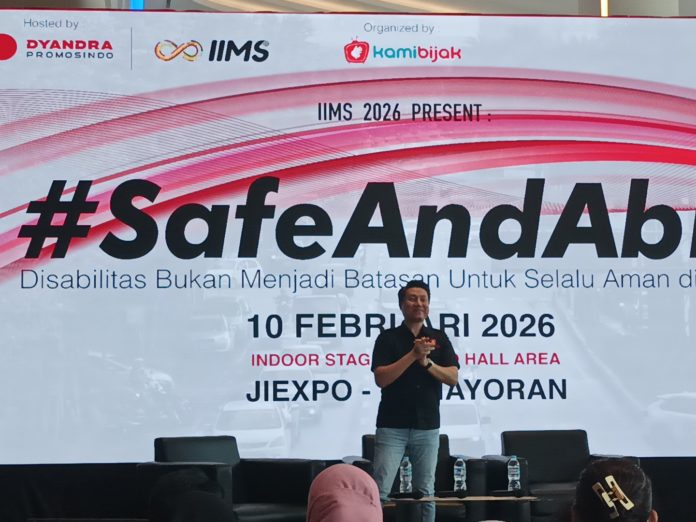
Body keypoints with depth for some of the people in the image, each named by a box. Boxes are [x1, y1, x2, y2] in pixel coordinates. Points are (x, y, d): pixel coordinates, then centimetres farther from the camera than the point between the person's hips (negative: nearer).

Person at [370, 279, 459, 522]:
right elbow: (381, 379, -10)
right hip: (392, 426, -3)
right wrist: (413, 355, -17)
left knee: (426, 491, 7)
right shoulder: (388, 338, 1)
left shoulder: (439, 339, 10)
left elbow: (452, 377, 0)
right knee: (380, 490, -9)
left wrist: (427, 362, -15)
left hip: (427, 426, 3)